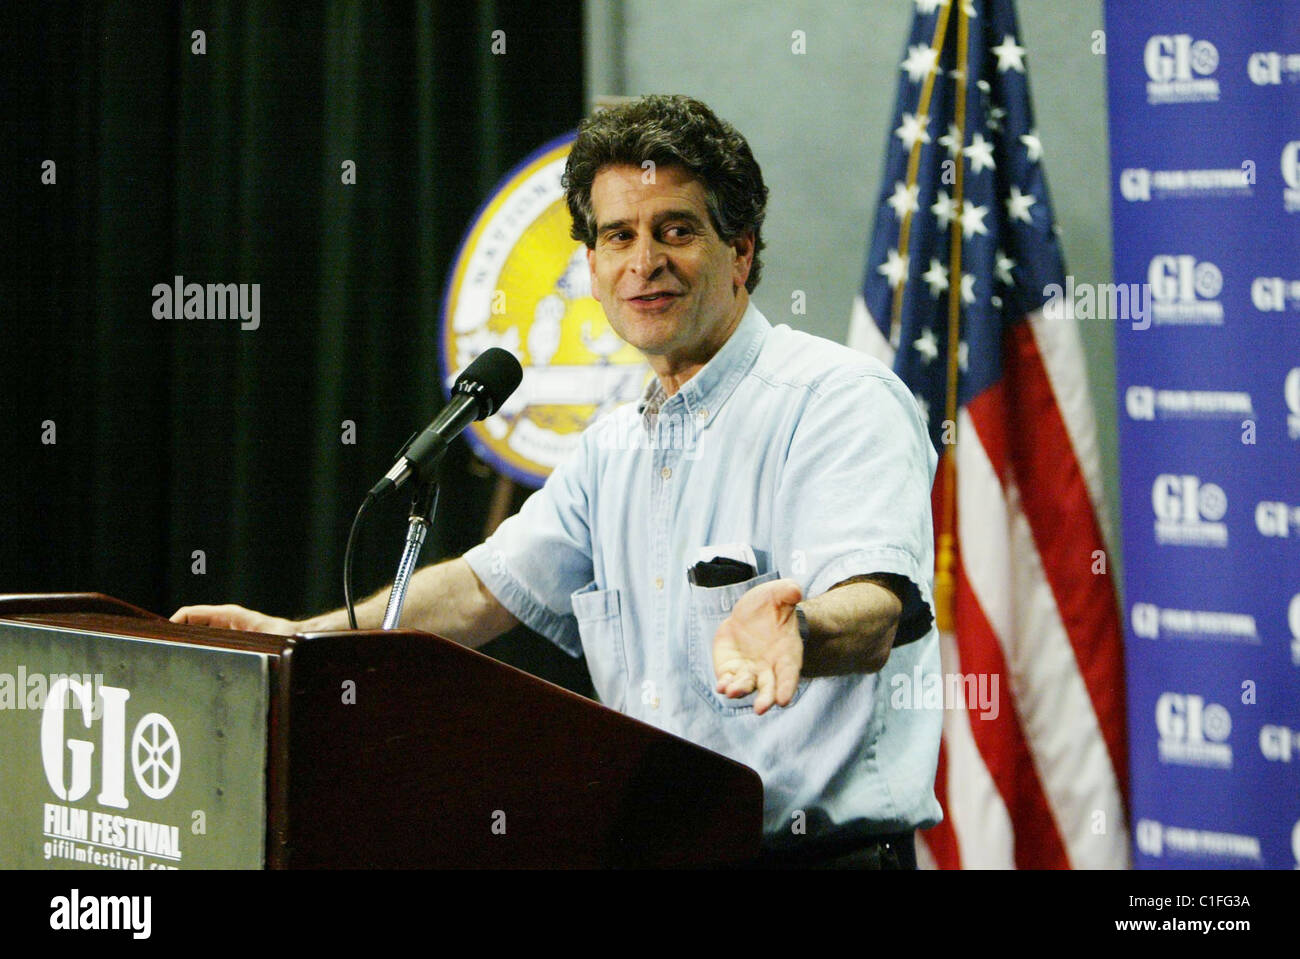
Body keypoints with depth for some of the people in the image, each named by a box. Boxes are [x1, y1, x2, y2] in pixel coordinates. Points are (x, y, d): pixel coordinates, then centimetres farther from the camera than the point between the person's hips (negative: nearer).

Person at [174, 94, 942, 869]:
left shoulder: (840, 400, -7)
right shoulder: (614, 448, 20)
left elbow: (874, 609, -21)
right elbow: (488, 586, 25)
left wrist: (792, 632, -44)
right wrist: (304, 637, 12)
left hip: (824, 849, -6)